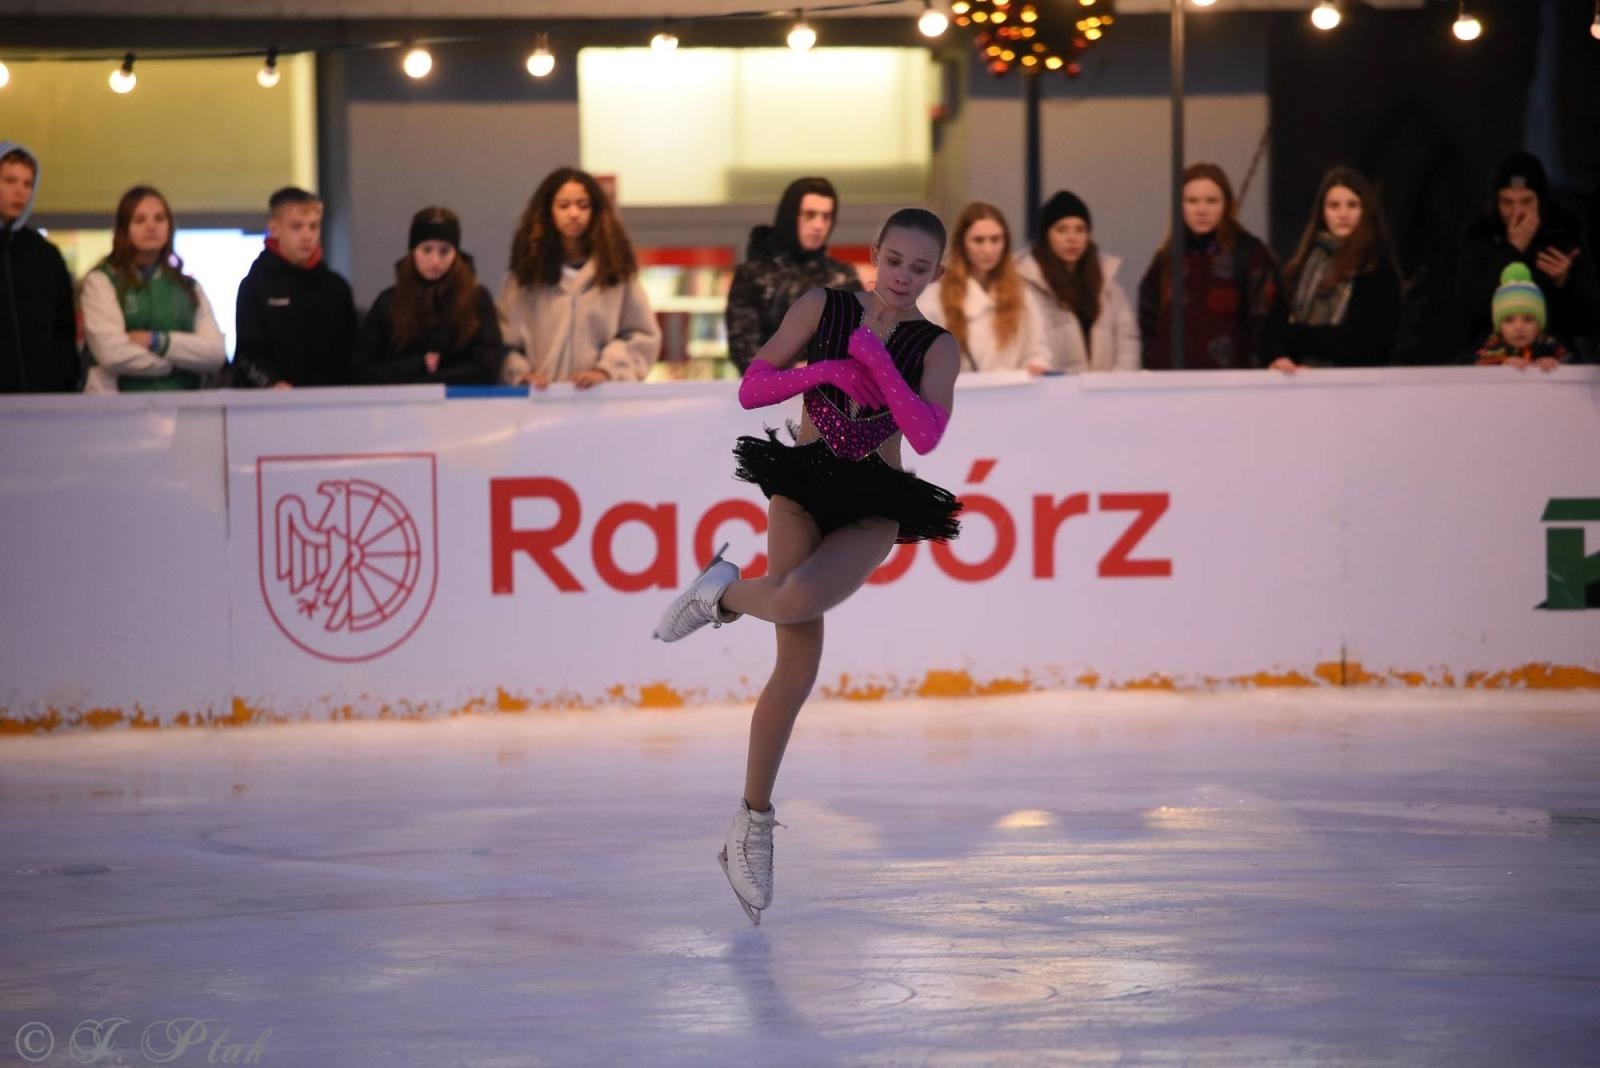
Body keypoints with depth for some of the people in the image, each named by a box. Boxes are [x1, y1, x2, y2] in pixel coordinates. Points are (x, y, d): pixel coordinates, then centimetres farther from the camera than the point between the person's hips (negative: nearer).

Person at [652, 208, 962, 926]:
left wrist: (875, 357, -19)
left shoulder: (936, 348, -1)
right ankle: (754, 820, 4)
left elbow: (925, 434, -17)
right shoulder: (822, 308, 1)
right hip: (803, 487, 0)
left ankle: (725, 593, 5)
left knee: (799, 600, -31)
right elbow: (751, 389, -1)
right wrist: (828, 369, -14)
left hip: (873, 509, 0)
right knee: (798, 665, -9)